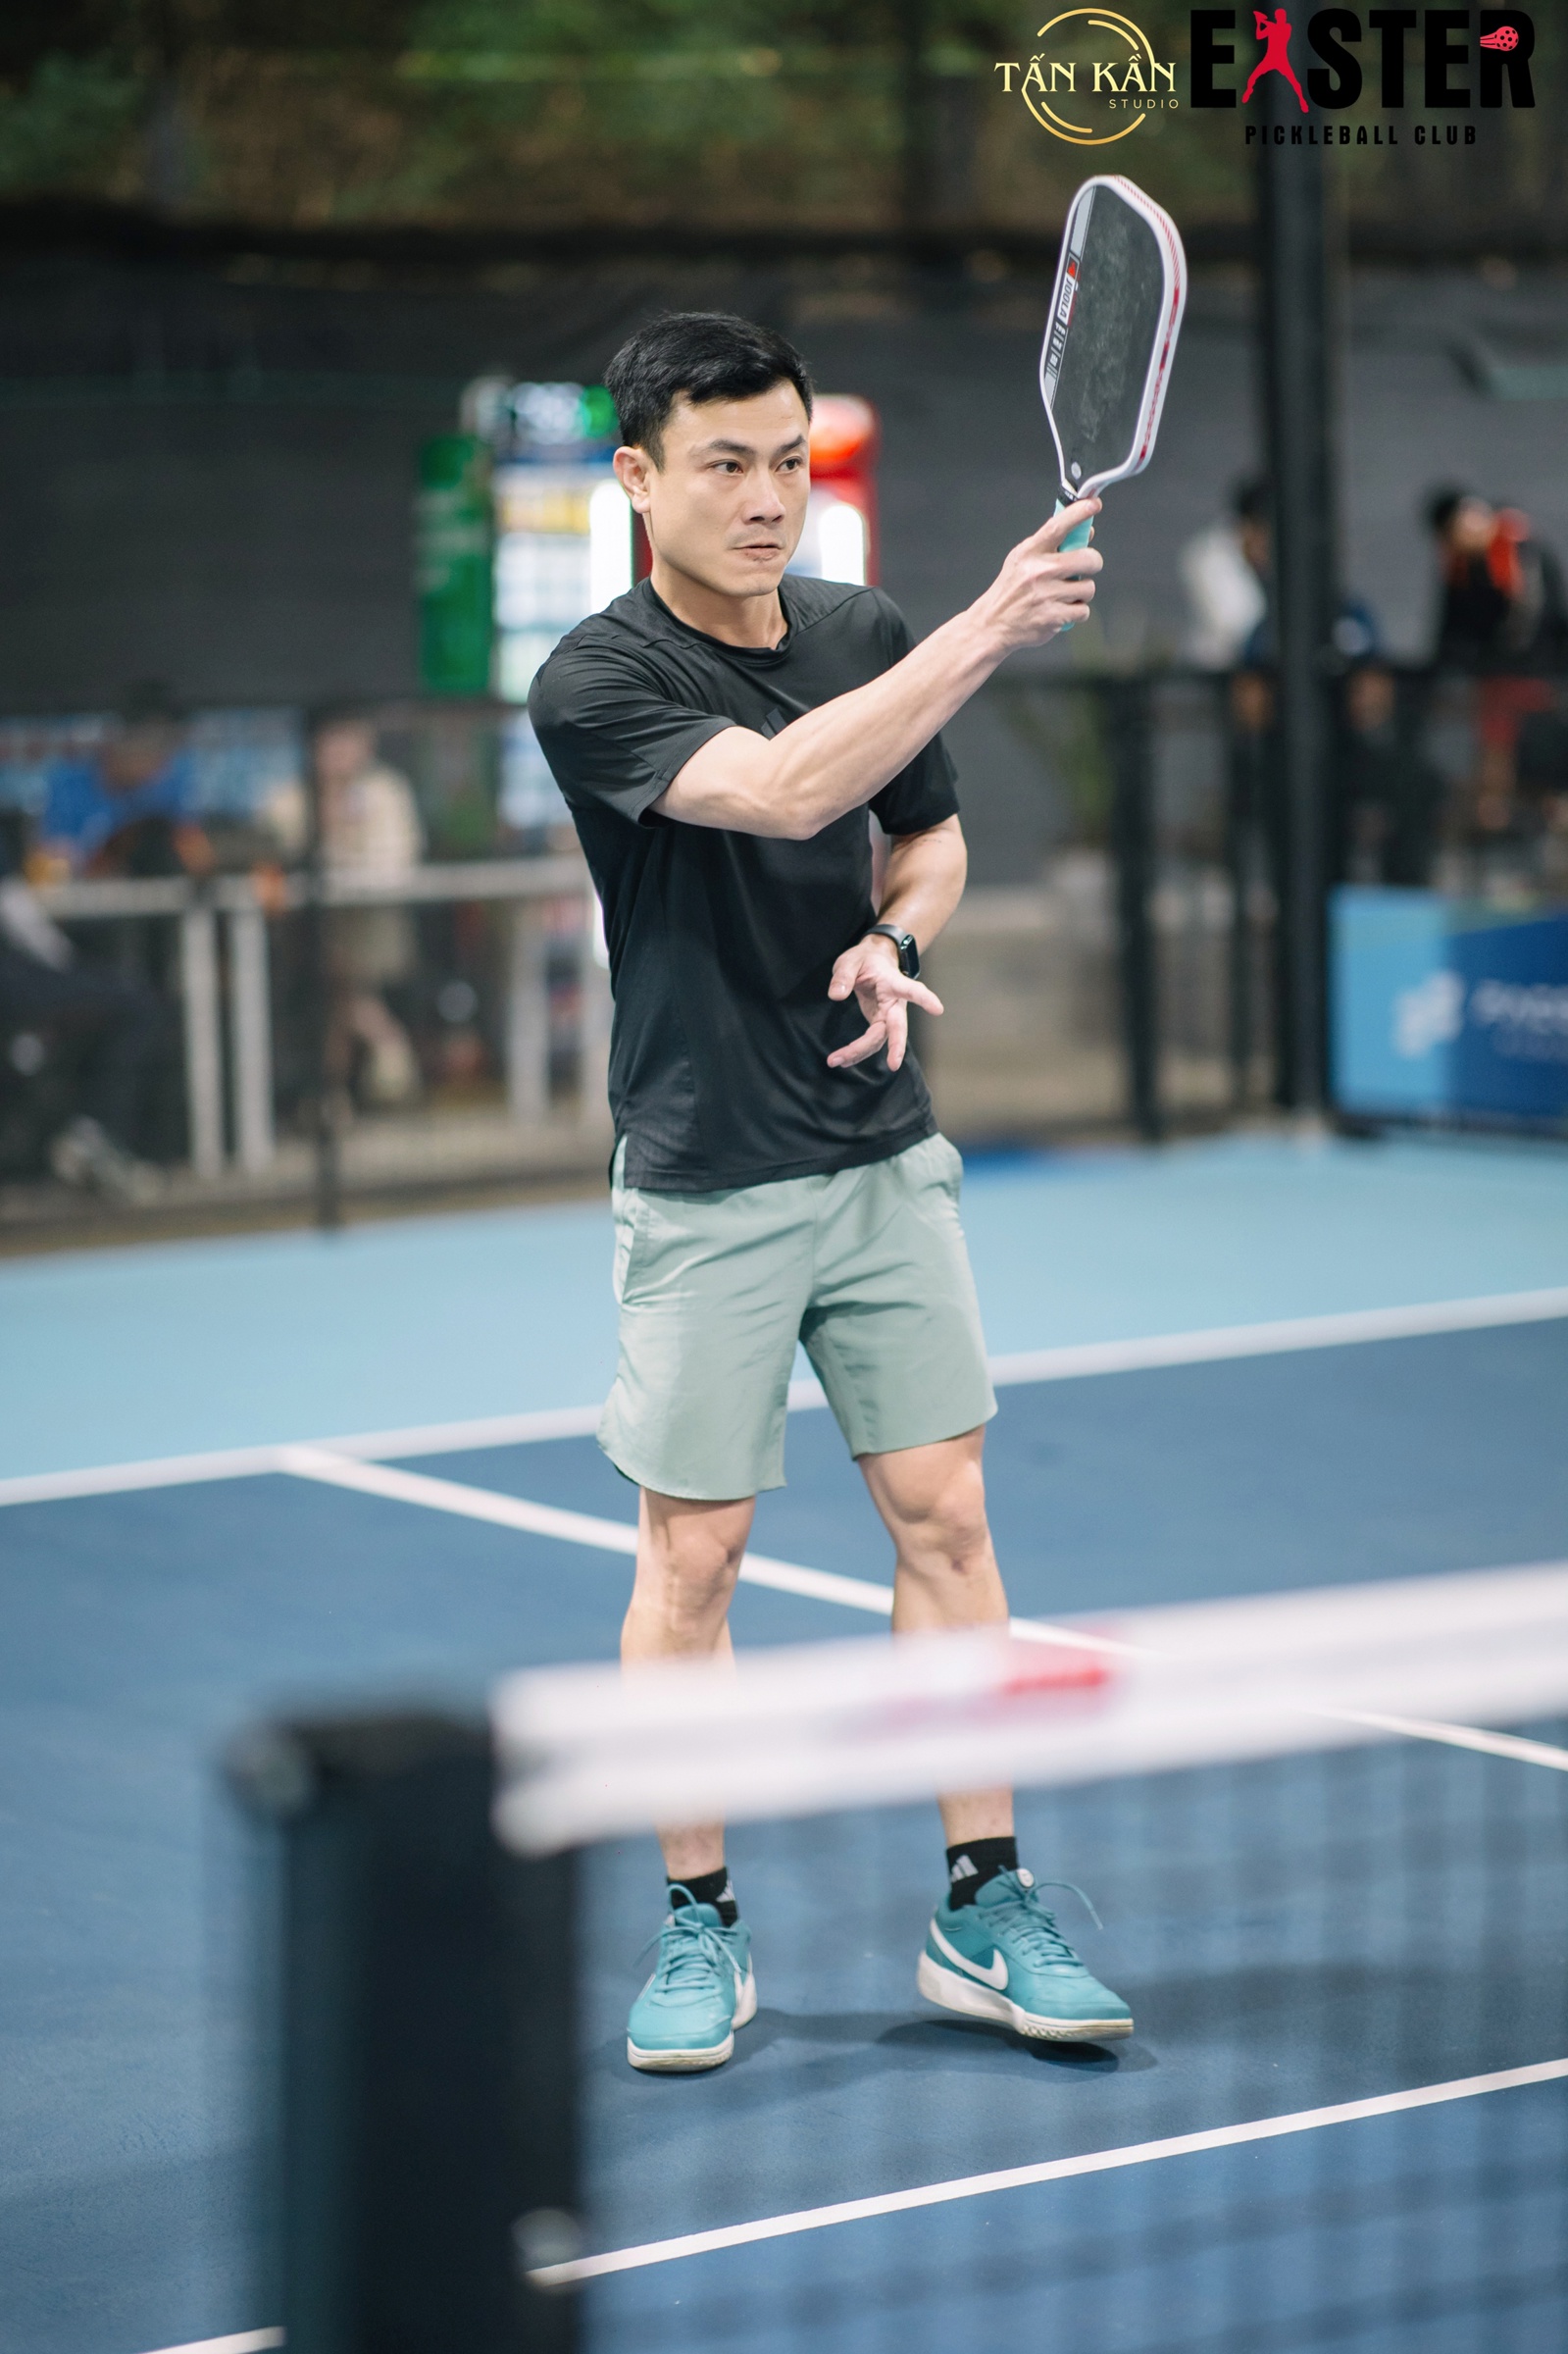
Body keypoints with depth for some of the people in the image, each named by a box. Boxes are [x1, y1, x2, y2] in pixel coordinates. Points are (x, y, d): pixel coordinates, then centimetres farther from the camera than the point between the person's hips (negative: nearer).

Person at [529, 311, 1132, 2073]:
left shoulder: (869, 638, 4)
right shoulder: (594, 684, -14)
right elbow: (785, 793, -31)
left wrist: (892, 941, -4)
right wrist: (987, 629, -36)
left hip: (887, 1154, 5)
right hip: (705, 1185, -4)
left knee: (944, 1518, 4)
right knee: (691, 1555, 2)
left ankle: (982, 1916, 12)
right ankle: (700, 1930, 16)